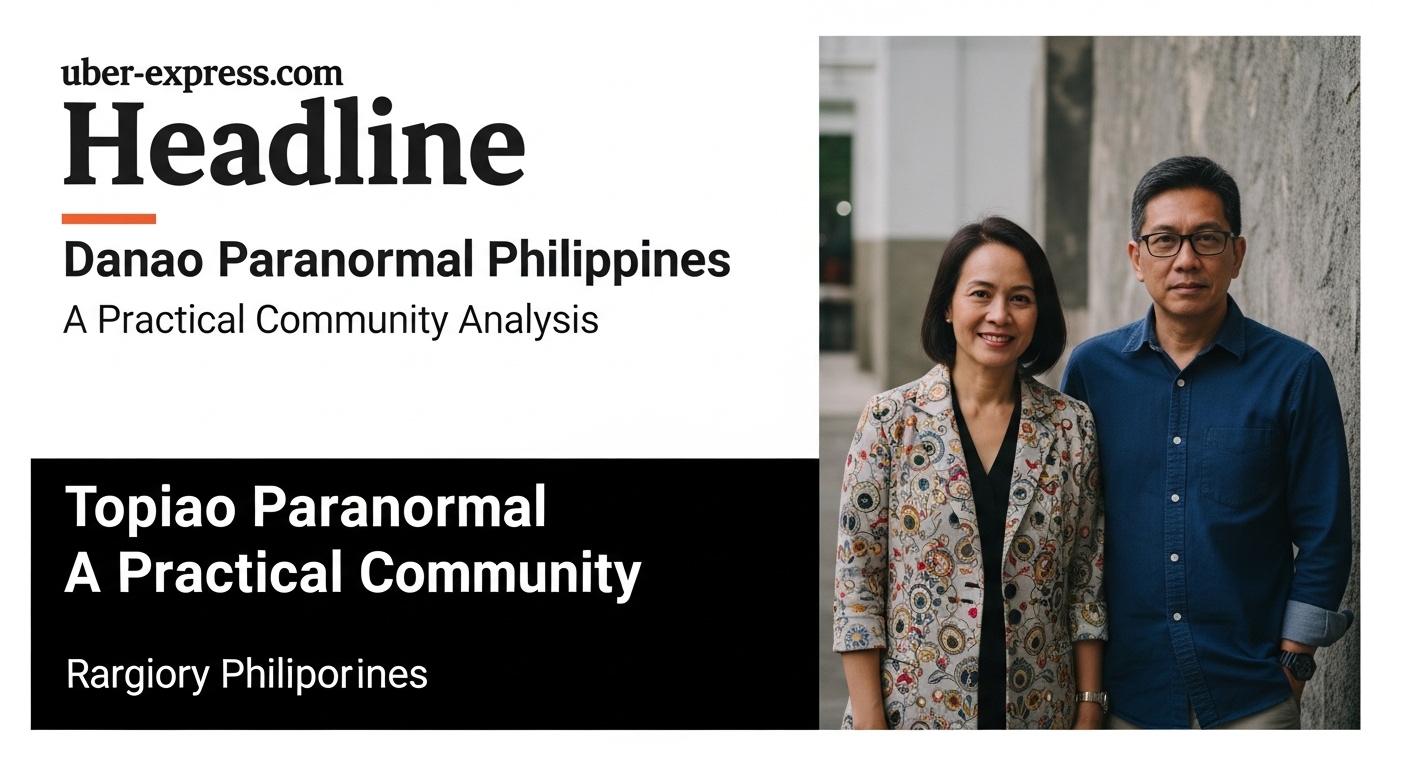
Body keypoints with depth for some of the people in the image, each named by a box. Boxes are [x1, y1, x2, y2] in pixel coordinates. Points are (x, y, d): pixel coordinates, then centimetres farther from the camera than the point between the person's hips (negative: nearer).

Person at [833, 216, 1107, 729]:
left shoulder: (1070, 427, 1)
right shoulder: (891, 421, -6)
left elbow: (1087, 584, 4)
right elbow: (856, 584, -6)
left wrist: (1089, 708, -1)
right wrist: (869, 724, -10)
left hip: (1037, 715, 2)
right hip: (912, 712, -2)